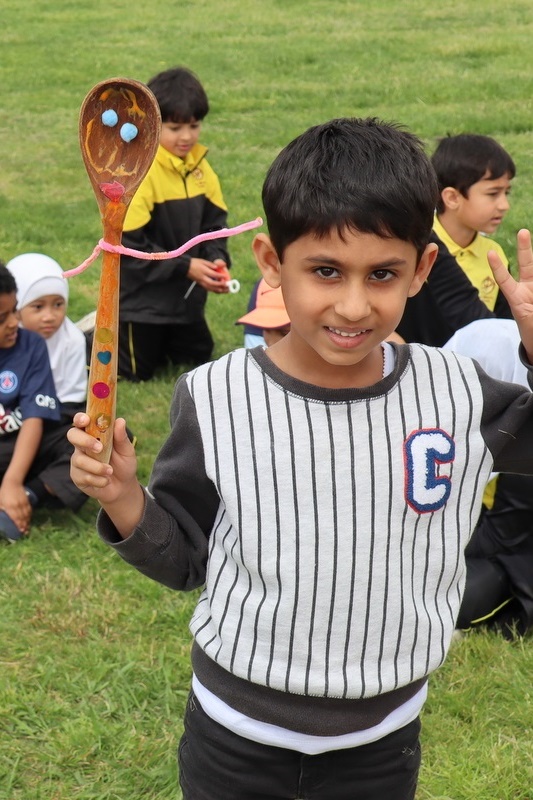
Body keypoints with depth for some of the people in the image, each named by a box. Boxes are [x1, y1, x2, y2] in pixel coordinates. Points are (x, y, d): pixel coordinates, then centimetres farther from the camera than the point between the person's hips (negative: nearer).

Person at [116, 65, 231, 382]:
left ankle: (121, 329, 35)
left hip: (186, 293, 7)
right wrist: (186, 267, -24)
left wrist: (217, 259, -15)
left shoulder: (199, 165, -1)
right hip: (142, 294, -7)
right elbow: (128, 244, -24)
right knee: (138, 371, 3)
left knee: (198, 356, 21)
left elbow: (214, 222, 5)